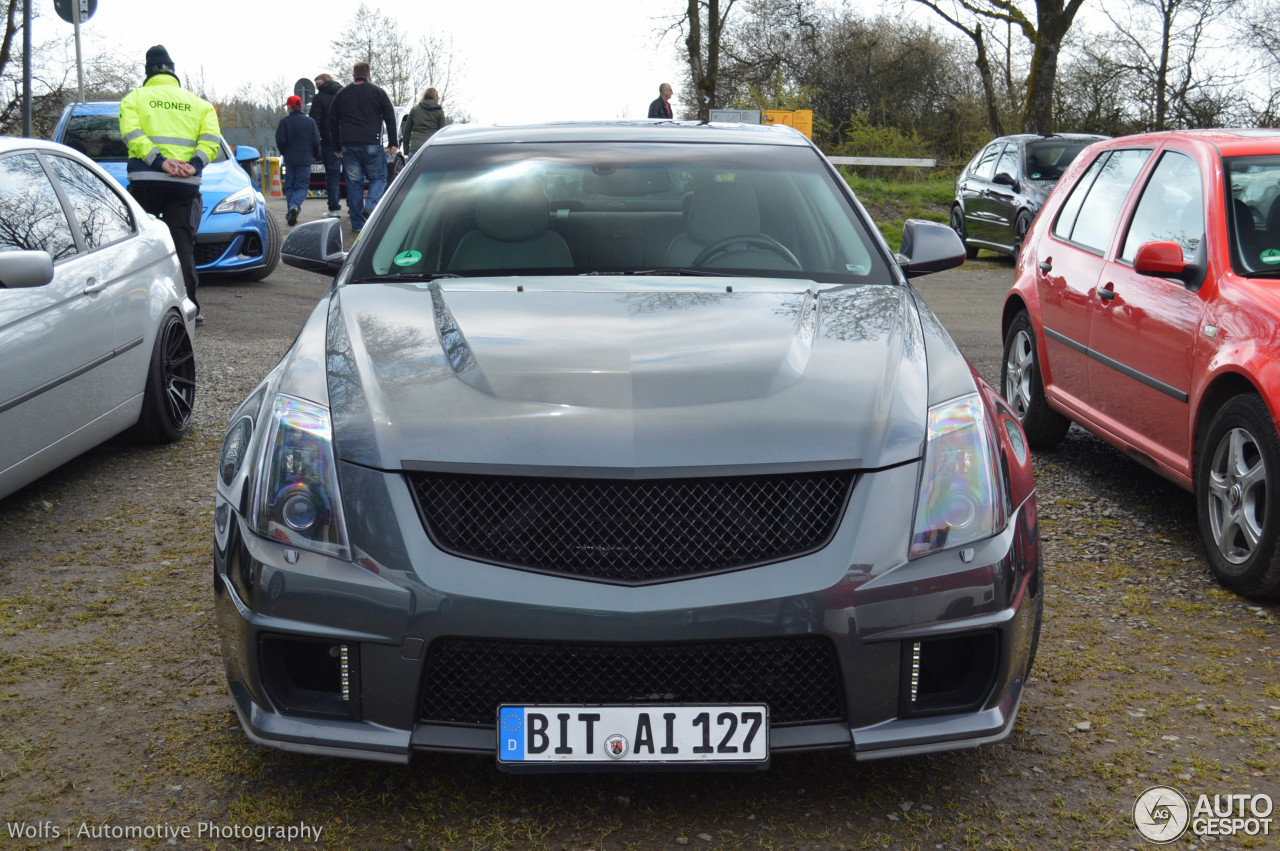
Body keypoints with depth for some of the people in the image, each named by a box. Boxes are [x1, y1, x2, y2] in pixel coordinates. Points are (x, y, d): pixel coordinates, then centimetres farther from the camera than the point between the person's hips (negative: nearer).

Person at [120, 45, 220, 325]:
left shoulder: (134, 98, 12)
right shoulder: (199, 103, 18)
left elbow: (132, 133, -6)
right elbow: (211, 138, 2)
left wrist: (159, 161, -15)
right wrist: (194, 164, -10)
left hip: (144, 180, -1)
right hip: (185, 185, 1)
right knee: (182, 245, 4)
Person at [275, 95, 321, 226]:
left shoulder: (285, 121, -4)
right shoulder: (310, 122, 1)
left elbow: (280, 140, -8)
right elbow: (316, 141, 1)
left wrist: (284, 153, 10)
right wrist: (314, 156, 15)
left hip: (290, 160, 0)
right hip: (305, 160, 0)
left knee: (289, 187, 11)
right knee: (302, 187, 2)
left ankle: (291, 215, 7)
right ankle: (295, 206, -25)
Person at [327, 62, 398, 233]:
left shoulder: (341, 94, 13)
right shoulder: (377, 92, 6)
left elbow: (332, 122, 15)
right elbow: (390, 118, 3)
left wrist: (338, 147, 20)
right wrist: (392, 143, 6)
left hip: (348, 145, 2)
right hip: (371, 144, -2)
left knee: (354, 183, 5)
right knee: (378, 177, 8)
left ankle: (357, 223, 3)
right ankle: (371, 208, -17)